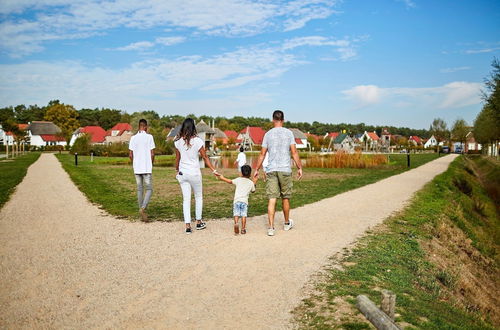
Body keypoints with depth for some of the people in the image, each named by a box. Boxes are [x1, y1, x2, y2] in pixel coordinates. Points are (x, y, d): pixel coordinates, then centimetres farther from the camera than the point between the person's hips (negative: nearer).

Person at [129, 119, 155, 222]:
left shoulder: (133, 138, 4)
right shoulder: (149, 137, -6)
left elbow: (130, 155, 3)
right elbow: (152, 154, -8)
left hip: (137, 168, 4)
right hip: (147, 168, -4)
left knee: (140, 189, 12)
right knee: (149, 189, 2)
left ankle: (141, 210, 16)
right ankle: (143, 208, -17)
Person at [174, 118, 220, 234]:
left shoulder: (178, 142, -2)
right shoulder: (197, 141, -10)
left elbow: (177, 158, 5)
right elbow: (205, 157, -5)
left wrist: (177, 170, 21)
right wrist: (214, 170, 3)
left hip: (182, 173, 2)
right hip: (194, 173, -2)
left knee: (186, 199, 7)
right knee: (198, 197, 16)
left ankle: (187, 226, 4)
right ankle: (199, 222, 24)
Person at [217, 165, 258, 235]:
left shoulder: (238, 180, 10)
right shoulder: (251, 182, 13)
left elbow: (230, 181, 13)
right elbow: (253, 191, 27)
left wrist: (222, 178, 27)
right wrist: (254, 182, 38)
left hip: (236, 200, 0)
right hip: (244, 201, 0)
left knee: (236, 214, -2)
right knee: (243, 215, 3)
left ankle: (236, 223, -28)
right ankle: (243, 229, -2)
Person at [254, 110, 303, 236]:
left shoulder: (268, 134, 5)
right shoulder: (288, 133, 2)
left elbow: (262, 154, 5)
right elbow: (294, 152, -2)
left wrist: (257, 169, 12)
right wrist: (299, 167, 4)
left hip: (271, 170, 1)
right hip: (285, 169, 0)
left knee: (272, 199, -1)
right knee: (285, 198, 14)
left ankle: (271, 227, -7)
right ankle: (287, 223, 30)